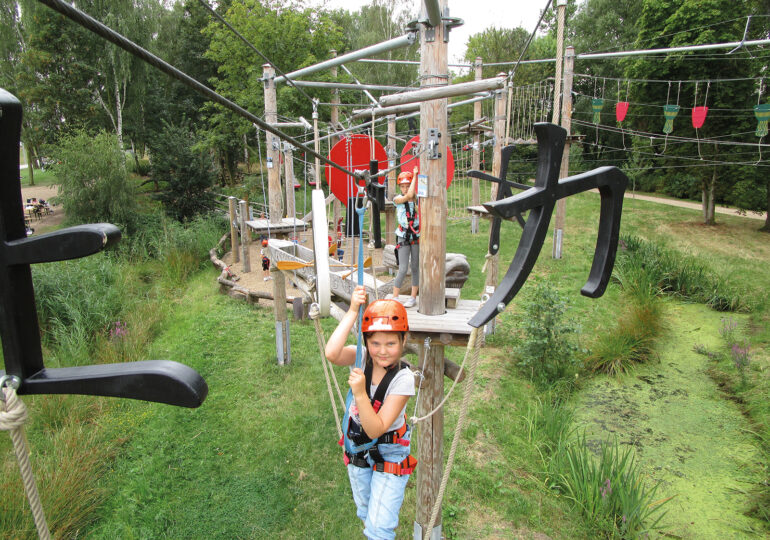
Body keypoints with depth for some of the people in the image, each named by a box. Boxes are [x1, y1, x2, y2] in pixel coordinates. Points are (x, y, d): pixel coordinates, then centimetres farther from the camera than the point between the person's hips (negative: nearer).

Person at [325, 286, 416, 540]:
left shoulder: (403, 378, -27)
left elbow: (376, 429, -31)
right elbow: (331, 354, -43)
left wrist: (360, 394, -43)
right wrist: (352, 312, -44)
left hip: (389, 454, -4)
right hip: (357, 450, 4)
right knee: (366, 515, 26)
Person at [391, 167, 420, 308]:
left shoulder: (418, 199, 1)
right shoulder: (397, 199, -4)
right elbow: (408, 195, -22)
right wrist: (415, 175, -15)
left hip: (417, 237, 2)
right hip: (403, 237, -2)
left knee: (415, 268, 8)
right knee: (403, 269, -8)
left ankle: (413, 297, 21)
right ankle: (394, 298, 2)